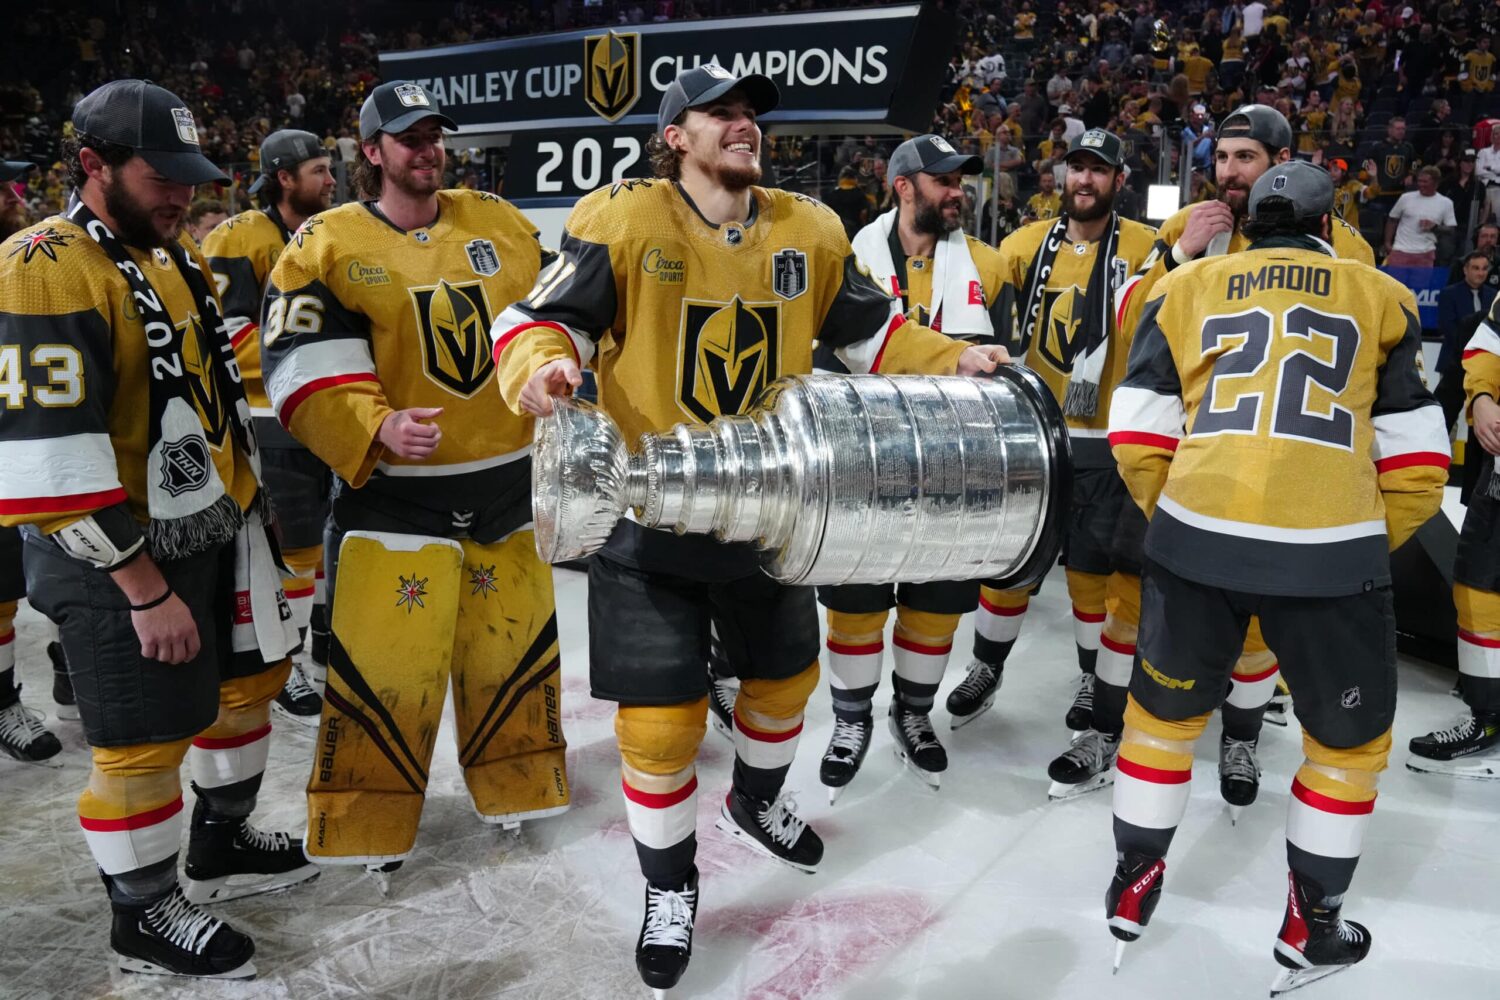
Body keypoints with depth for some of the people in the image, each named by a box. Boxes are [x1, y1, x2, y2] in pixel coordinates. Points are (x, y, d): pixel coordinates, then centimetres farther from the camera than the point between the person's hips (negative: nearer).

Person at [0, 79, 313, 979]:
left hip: (218, 527, 9)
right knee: (148, 738, 2)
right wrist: (145, 588, -21)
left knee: (250, 678, 19)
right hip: (120, 555, -9)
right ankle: (145, 914, 25)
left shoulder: (179, 254, 9)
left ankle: (223, 846, 40)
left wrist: (247, 499, 18)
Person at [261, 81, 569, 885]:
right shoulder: (328, 243, -4)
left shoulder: (502, 225, 8)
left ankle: (514, 786, 36)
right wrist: (375, 429, -25)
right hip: (393, 488, -4)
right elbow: (302, 366, -11)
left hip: (505, 478, 4)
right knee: (384, 659, -2)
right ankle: (368, 821, 19)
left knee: (514, 639, 14)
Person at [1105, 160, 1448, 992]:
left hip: (1197, 534, 1)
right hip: (1329, 550, -1)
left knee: (1165, 711, 22)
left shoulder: (1186, 286, 16)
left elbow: (1138, 439, 8)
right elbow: (1416, 462, 11)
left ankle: (1131, 890, 35)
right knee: (1349, 739, 21)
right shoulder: (1379, 296, 15)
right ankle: (1310, 930, 32)